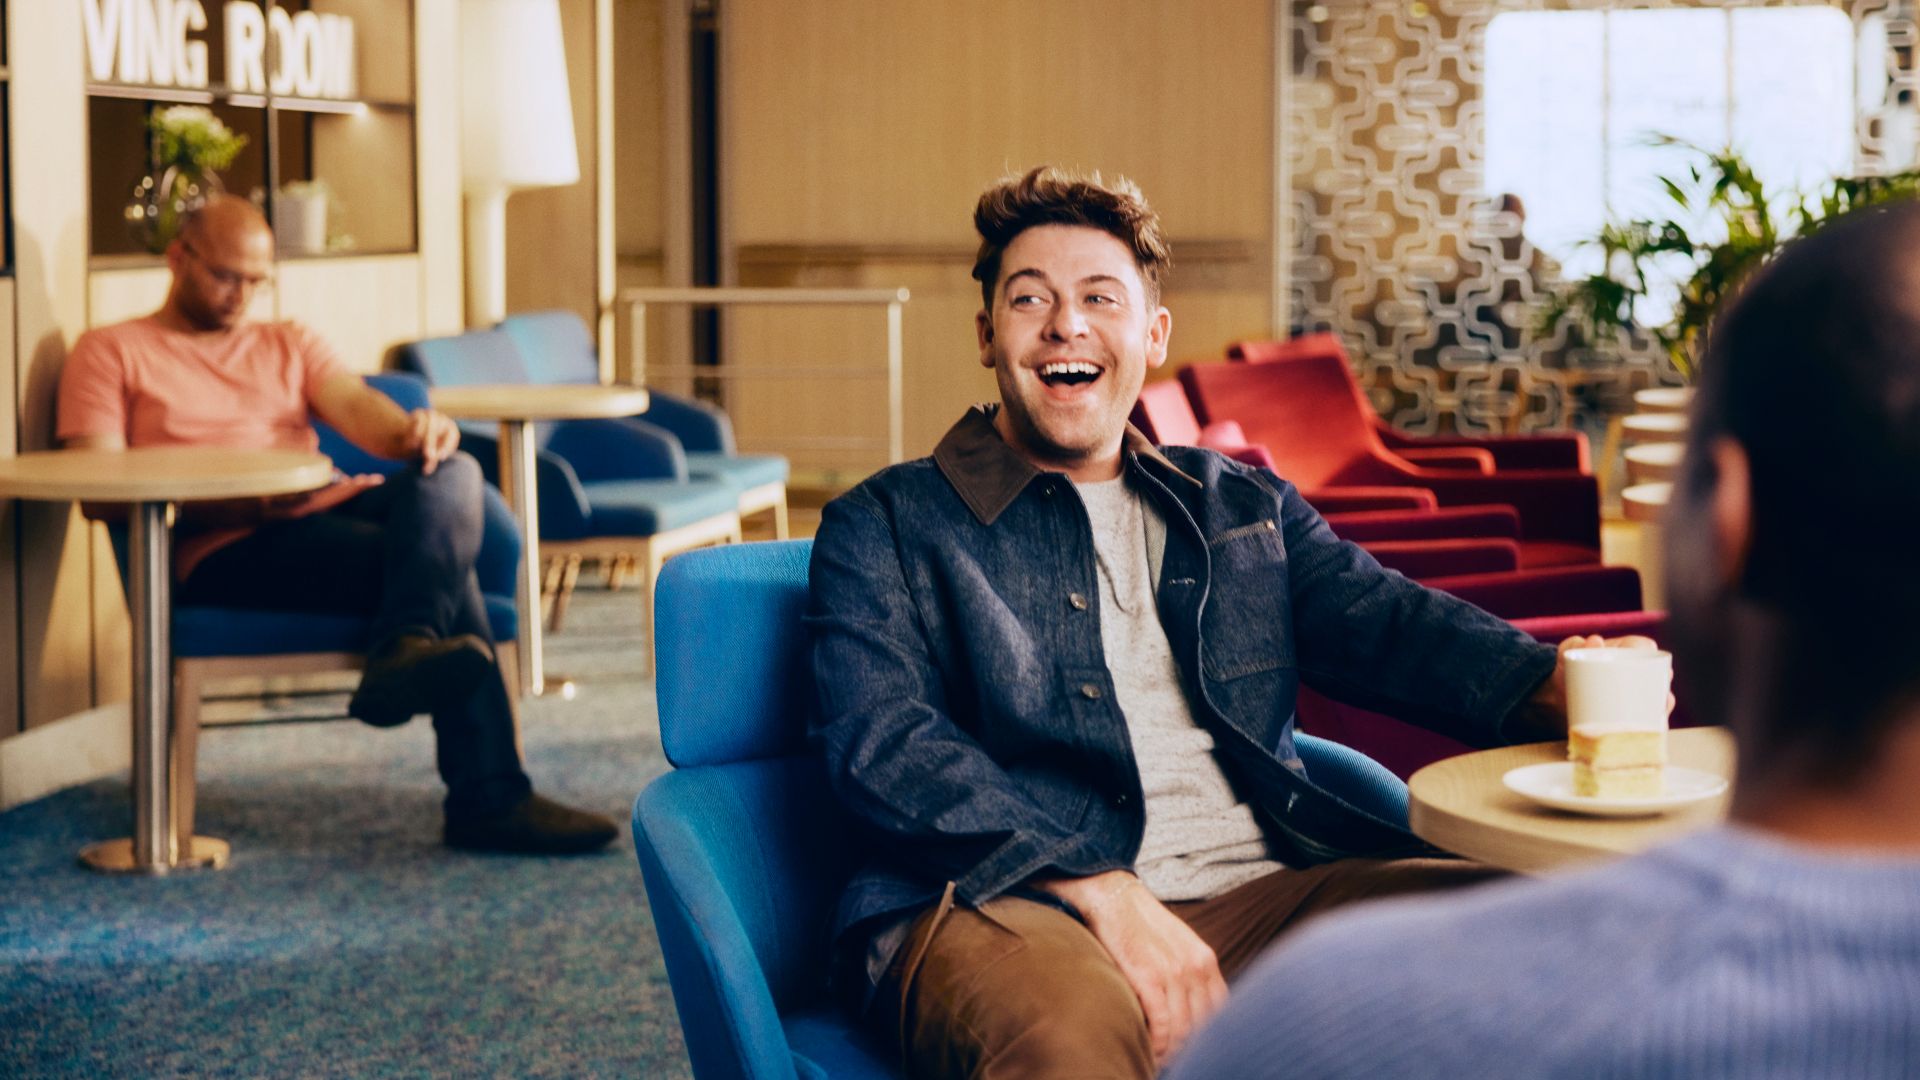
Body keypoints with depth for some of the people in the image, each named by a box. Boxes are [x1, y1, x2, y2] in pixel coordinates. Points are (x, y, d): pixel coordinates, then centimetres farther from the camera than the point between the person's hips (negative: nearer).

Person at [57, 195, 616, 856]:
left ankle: (404, 653, -51)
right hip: (225, 552, -5)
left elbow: (354, 405, 7)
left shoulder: (289, 345, 29)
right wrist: (227, 501, -18)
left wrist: (411, 431, -21)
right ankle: (488, 799, -37)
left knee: (451, 474, -29)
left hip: (328, 512, 5)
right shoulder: (111, 352, 14)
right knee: (442, 571, -29)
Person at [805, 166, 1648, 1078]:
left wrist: (1559, 687, -13)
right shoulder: (884, 527, 11)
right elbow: (883, 745, -4)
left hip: (1260, 893, 5)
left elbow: (1383, 622, 11)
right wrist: (1103, 892, -20)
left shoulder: (1245, 507, 26)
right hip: (1015, 902, -5)